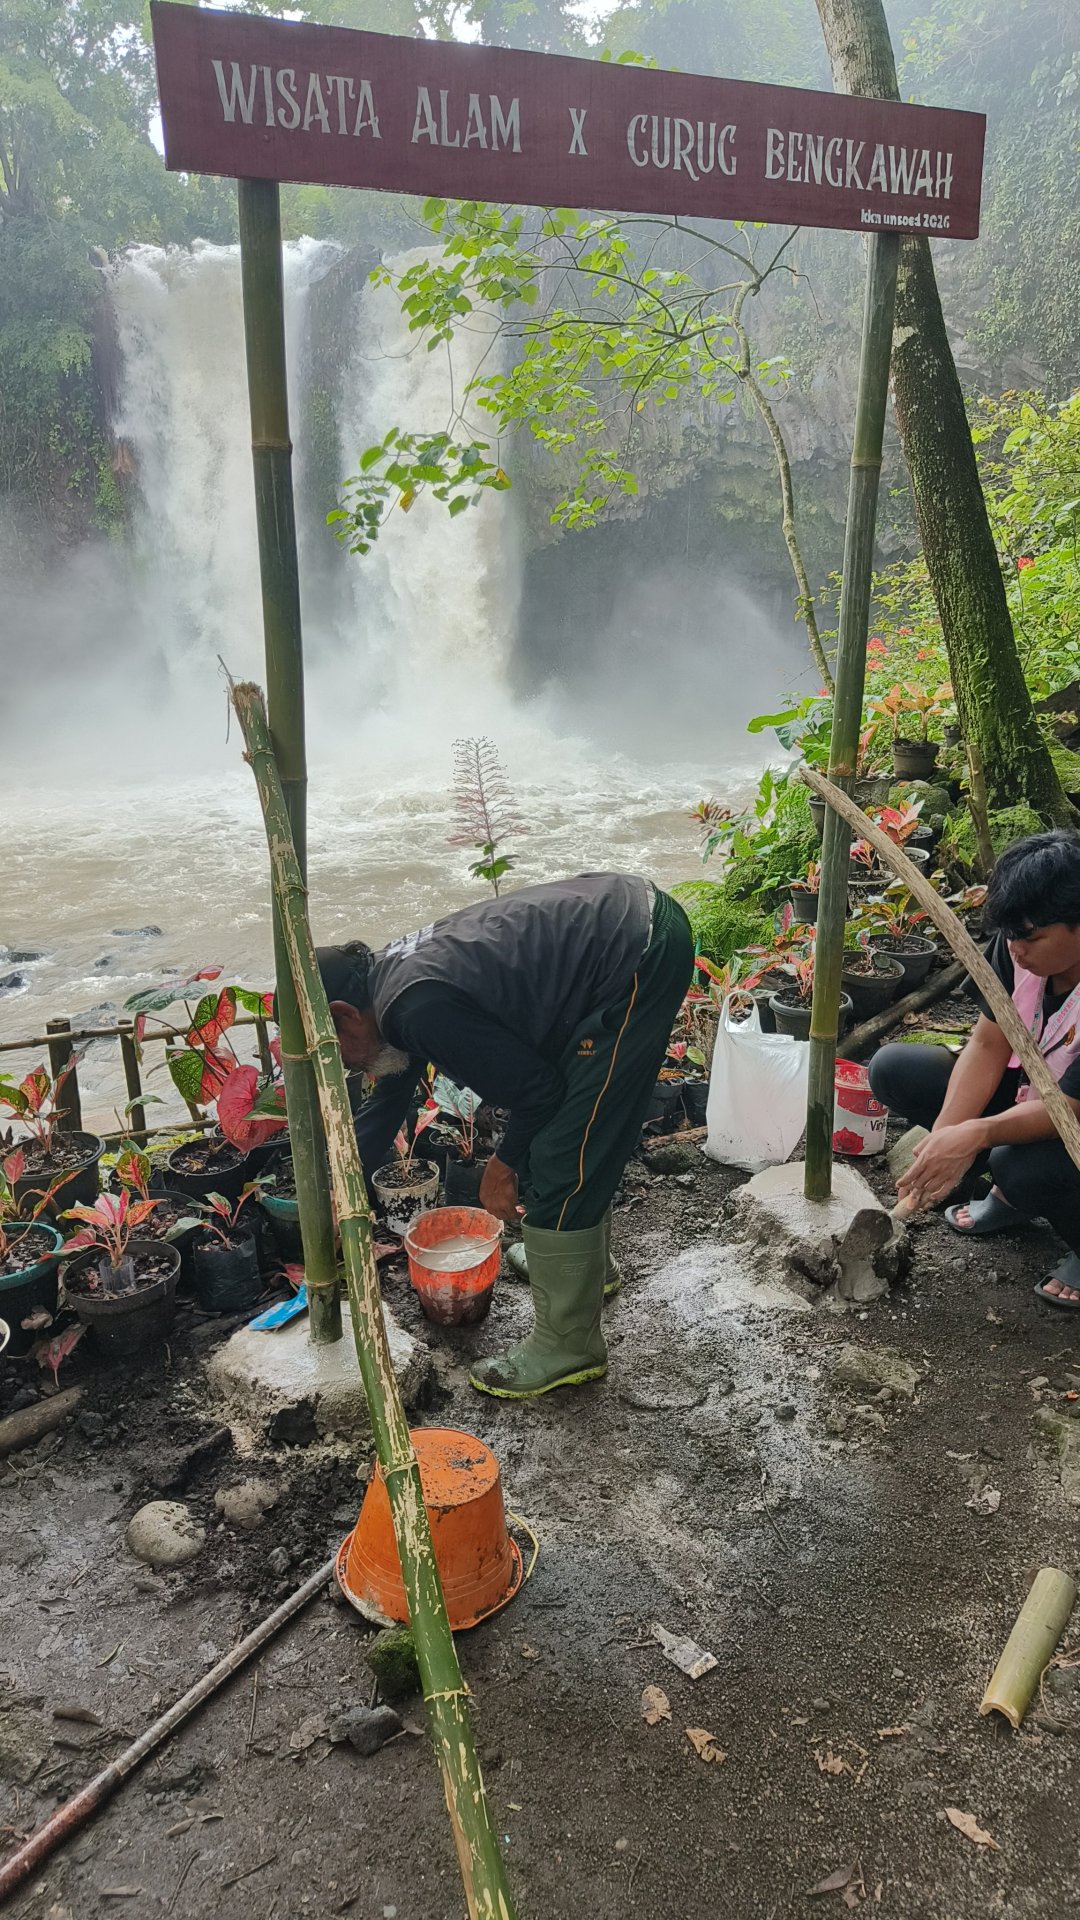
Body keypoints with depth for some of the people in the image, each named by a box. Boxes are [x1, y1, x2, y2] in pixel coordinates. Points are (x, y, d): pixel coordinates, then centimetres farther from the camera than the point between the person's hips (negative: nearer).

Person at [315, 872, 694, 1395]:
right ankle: (585, 1259, 47)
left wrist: (505, 1164, 7)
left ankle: (567, 1348, 11)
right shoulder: (394, 977, 10)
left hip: (640, 958, -10)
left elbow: (537, 1091, -12)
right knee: (580, 1124, 26)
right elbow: (388, 1100, 26)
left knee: (555, 1168, -4)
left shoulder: (422, 1008, -20)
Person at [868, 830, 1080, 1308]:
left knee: (1025, 1167, -39)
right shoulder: (1017, 947, -15)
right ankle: (1012, 1194, 6)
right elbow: (987, 1047, -12)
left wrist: (975, 1135, -45)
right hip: (1025, 1095, 7)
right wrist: (944, 1139, -24)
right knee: (892, 1069, -7)